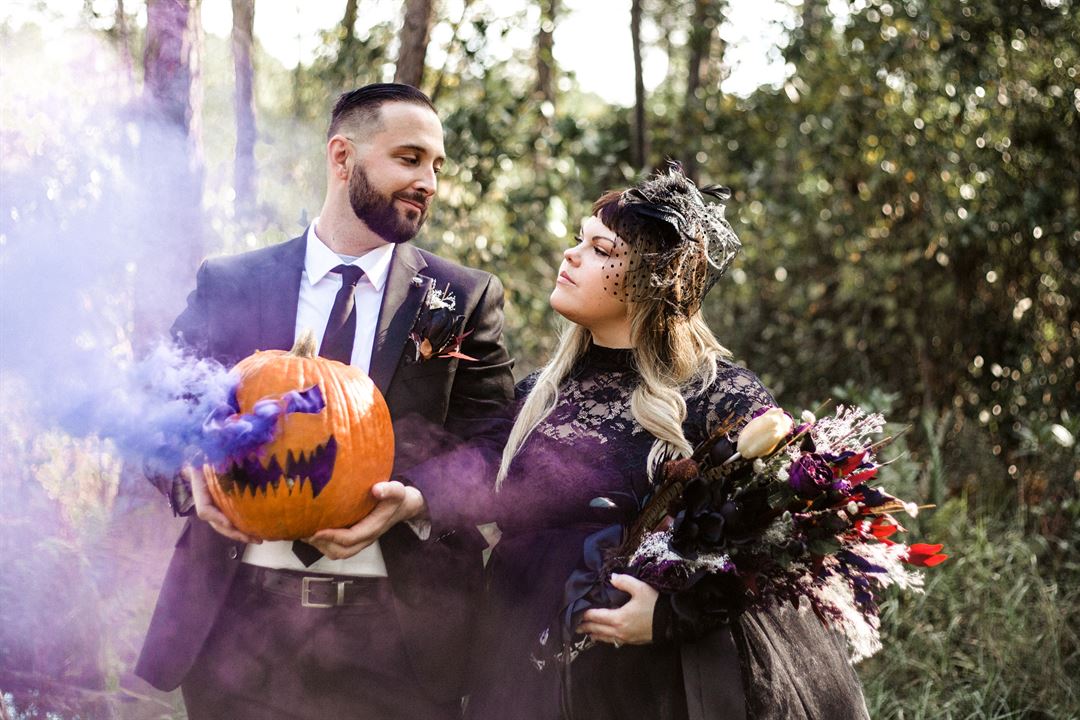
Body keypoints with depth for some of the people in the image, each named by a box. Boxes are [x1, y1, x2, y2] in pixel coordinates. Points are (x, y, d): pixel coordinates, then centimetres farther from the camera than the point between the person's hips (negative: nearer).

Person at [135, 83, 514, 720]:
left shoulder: (468, 299, 5)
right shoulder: (227, 285, 7)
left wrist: (415, 501, -16)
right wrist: (196, 478, -10)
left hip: (397, 630, 0)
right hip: (238, 622, 1)